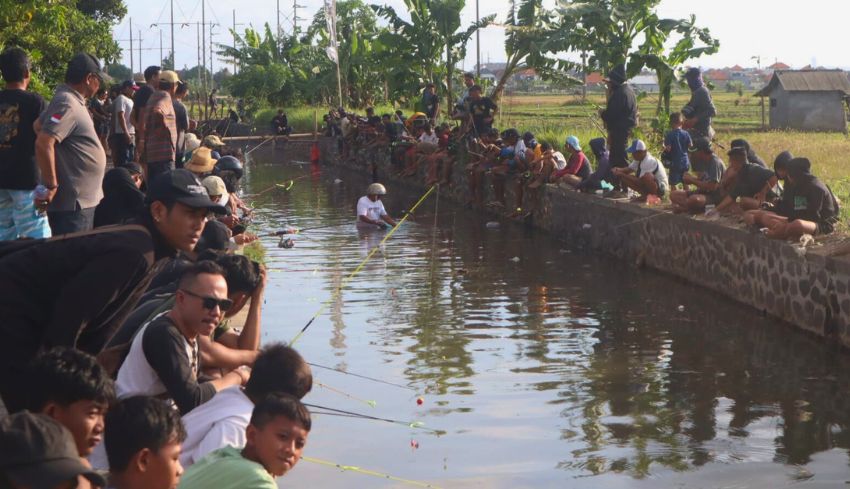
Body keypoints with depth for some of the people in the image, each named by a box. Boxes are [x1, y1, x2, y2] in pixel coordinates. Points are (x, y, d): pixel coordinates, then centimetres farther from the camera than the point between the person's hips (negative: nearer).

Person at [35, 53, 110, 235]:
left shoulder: (72, 101, 13)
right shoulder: (67, 104, -18)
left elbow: (39, 126, 25)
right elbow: (43, 143, -28)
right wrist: (51, 186, -23)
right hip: (73, 204, -11)